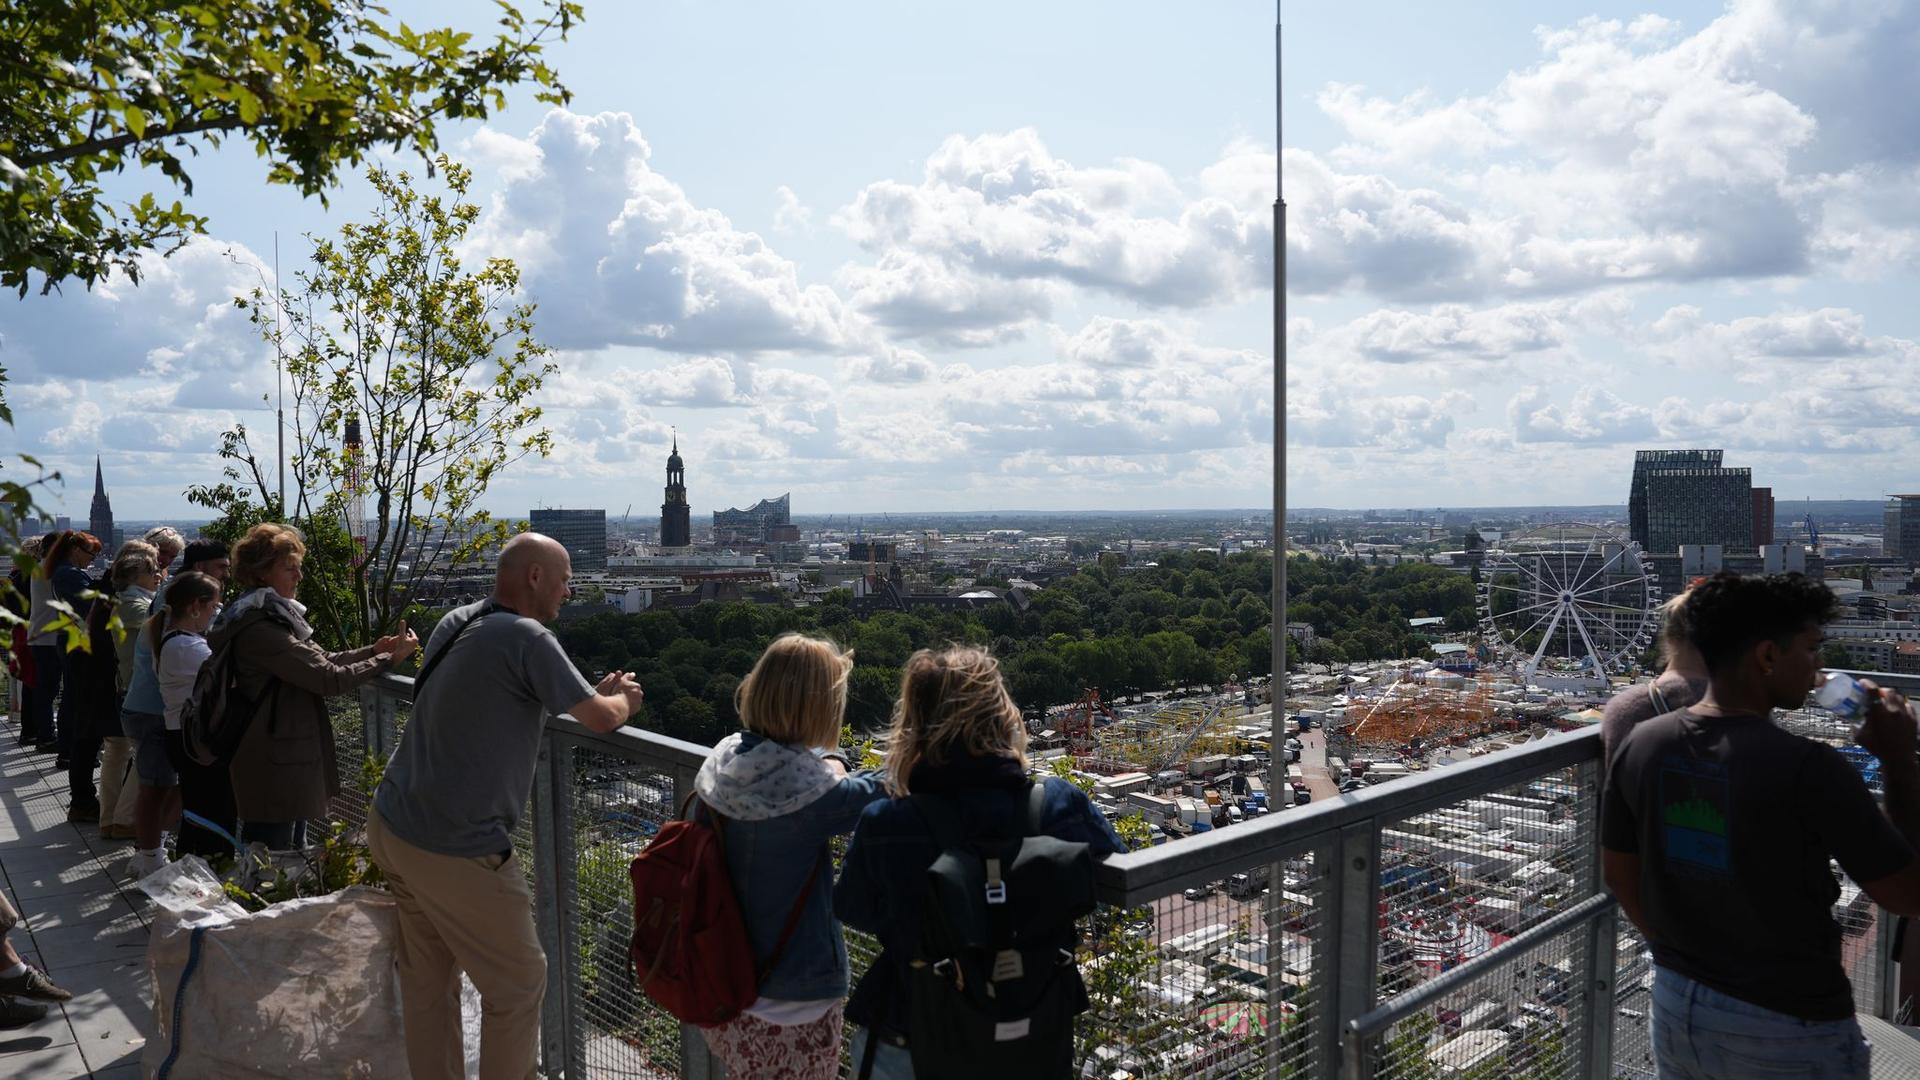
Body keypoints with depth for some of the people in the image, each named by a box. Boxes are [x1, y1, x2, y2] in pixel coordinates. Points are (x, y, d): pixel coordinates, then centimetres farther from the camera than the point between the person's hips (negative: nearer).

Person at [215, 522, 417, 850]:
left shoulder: (272, 617, 11)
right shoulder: (261, 629, -22)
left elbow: (319, 661, 13)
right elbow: (328, 679, -24)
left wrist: (374, 649, 1)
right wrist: (390, 659, -15)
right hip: (272, 770, -11)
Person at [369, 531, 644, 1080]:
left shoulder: (454, 623, 7)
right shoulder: (526, 638, -18)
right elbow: (601, 719, -15)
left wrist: (596, 693, 14)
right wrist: (622, 699, 8)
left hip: (391, 823, 9)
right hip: (456, 850, -9)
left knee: (426, 977, 19)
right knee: (518, 985, 6)